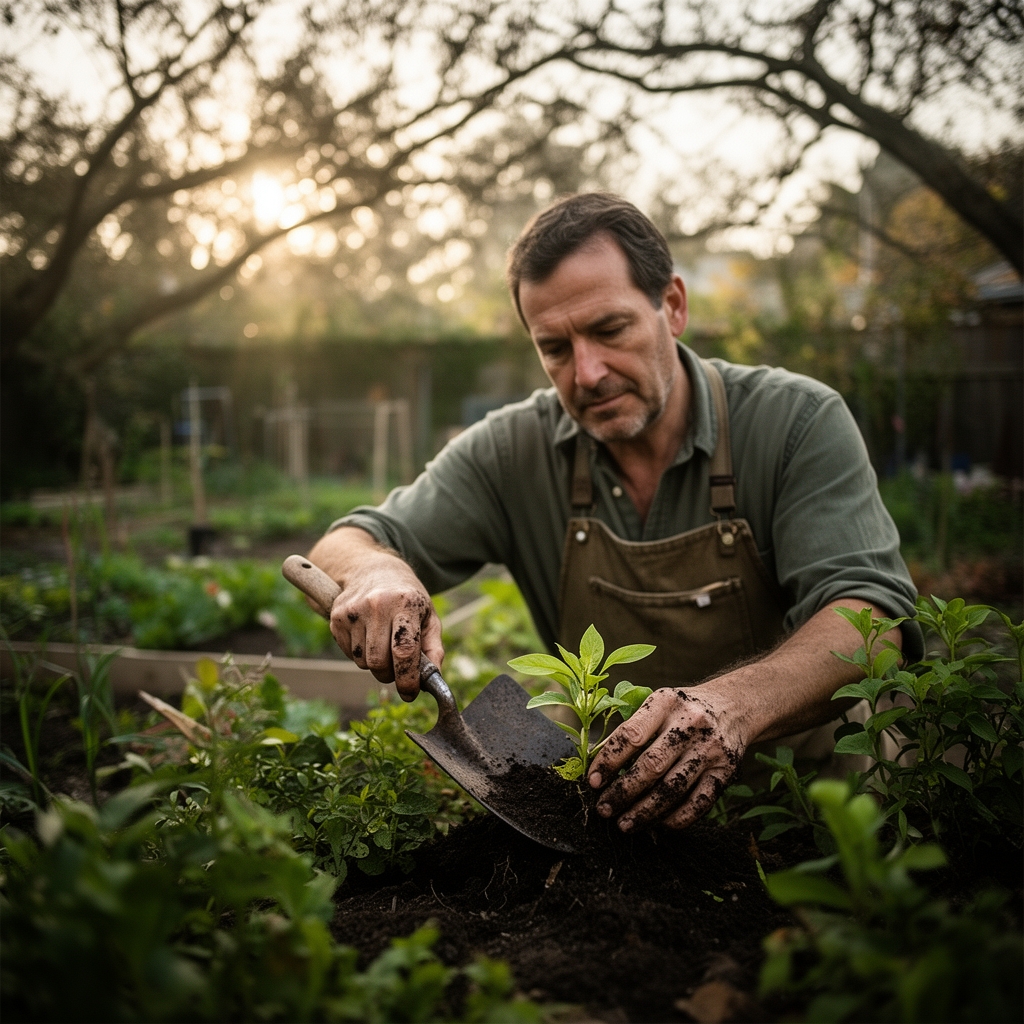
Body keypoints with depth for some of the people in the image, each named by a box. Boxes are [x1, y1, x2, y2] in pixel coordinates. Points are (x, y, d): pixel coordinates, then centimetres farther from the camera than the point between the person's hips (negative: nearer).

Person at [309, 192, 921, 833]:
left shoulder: (798, 423, -11)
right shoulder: (512, 453, -4)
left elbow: (870, 615, -23)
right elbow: (343, 549, 0)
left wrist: (736, 703, -44)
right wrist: (376, 572, -26)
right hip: (593, 796, 2)